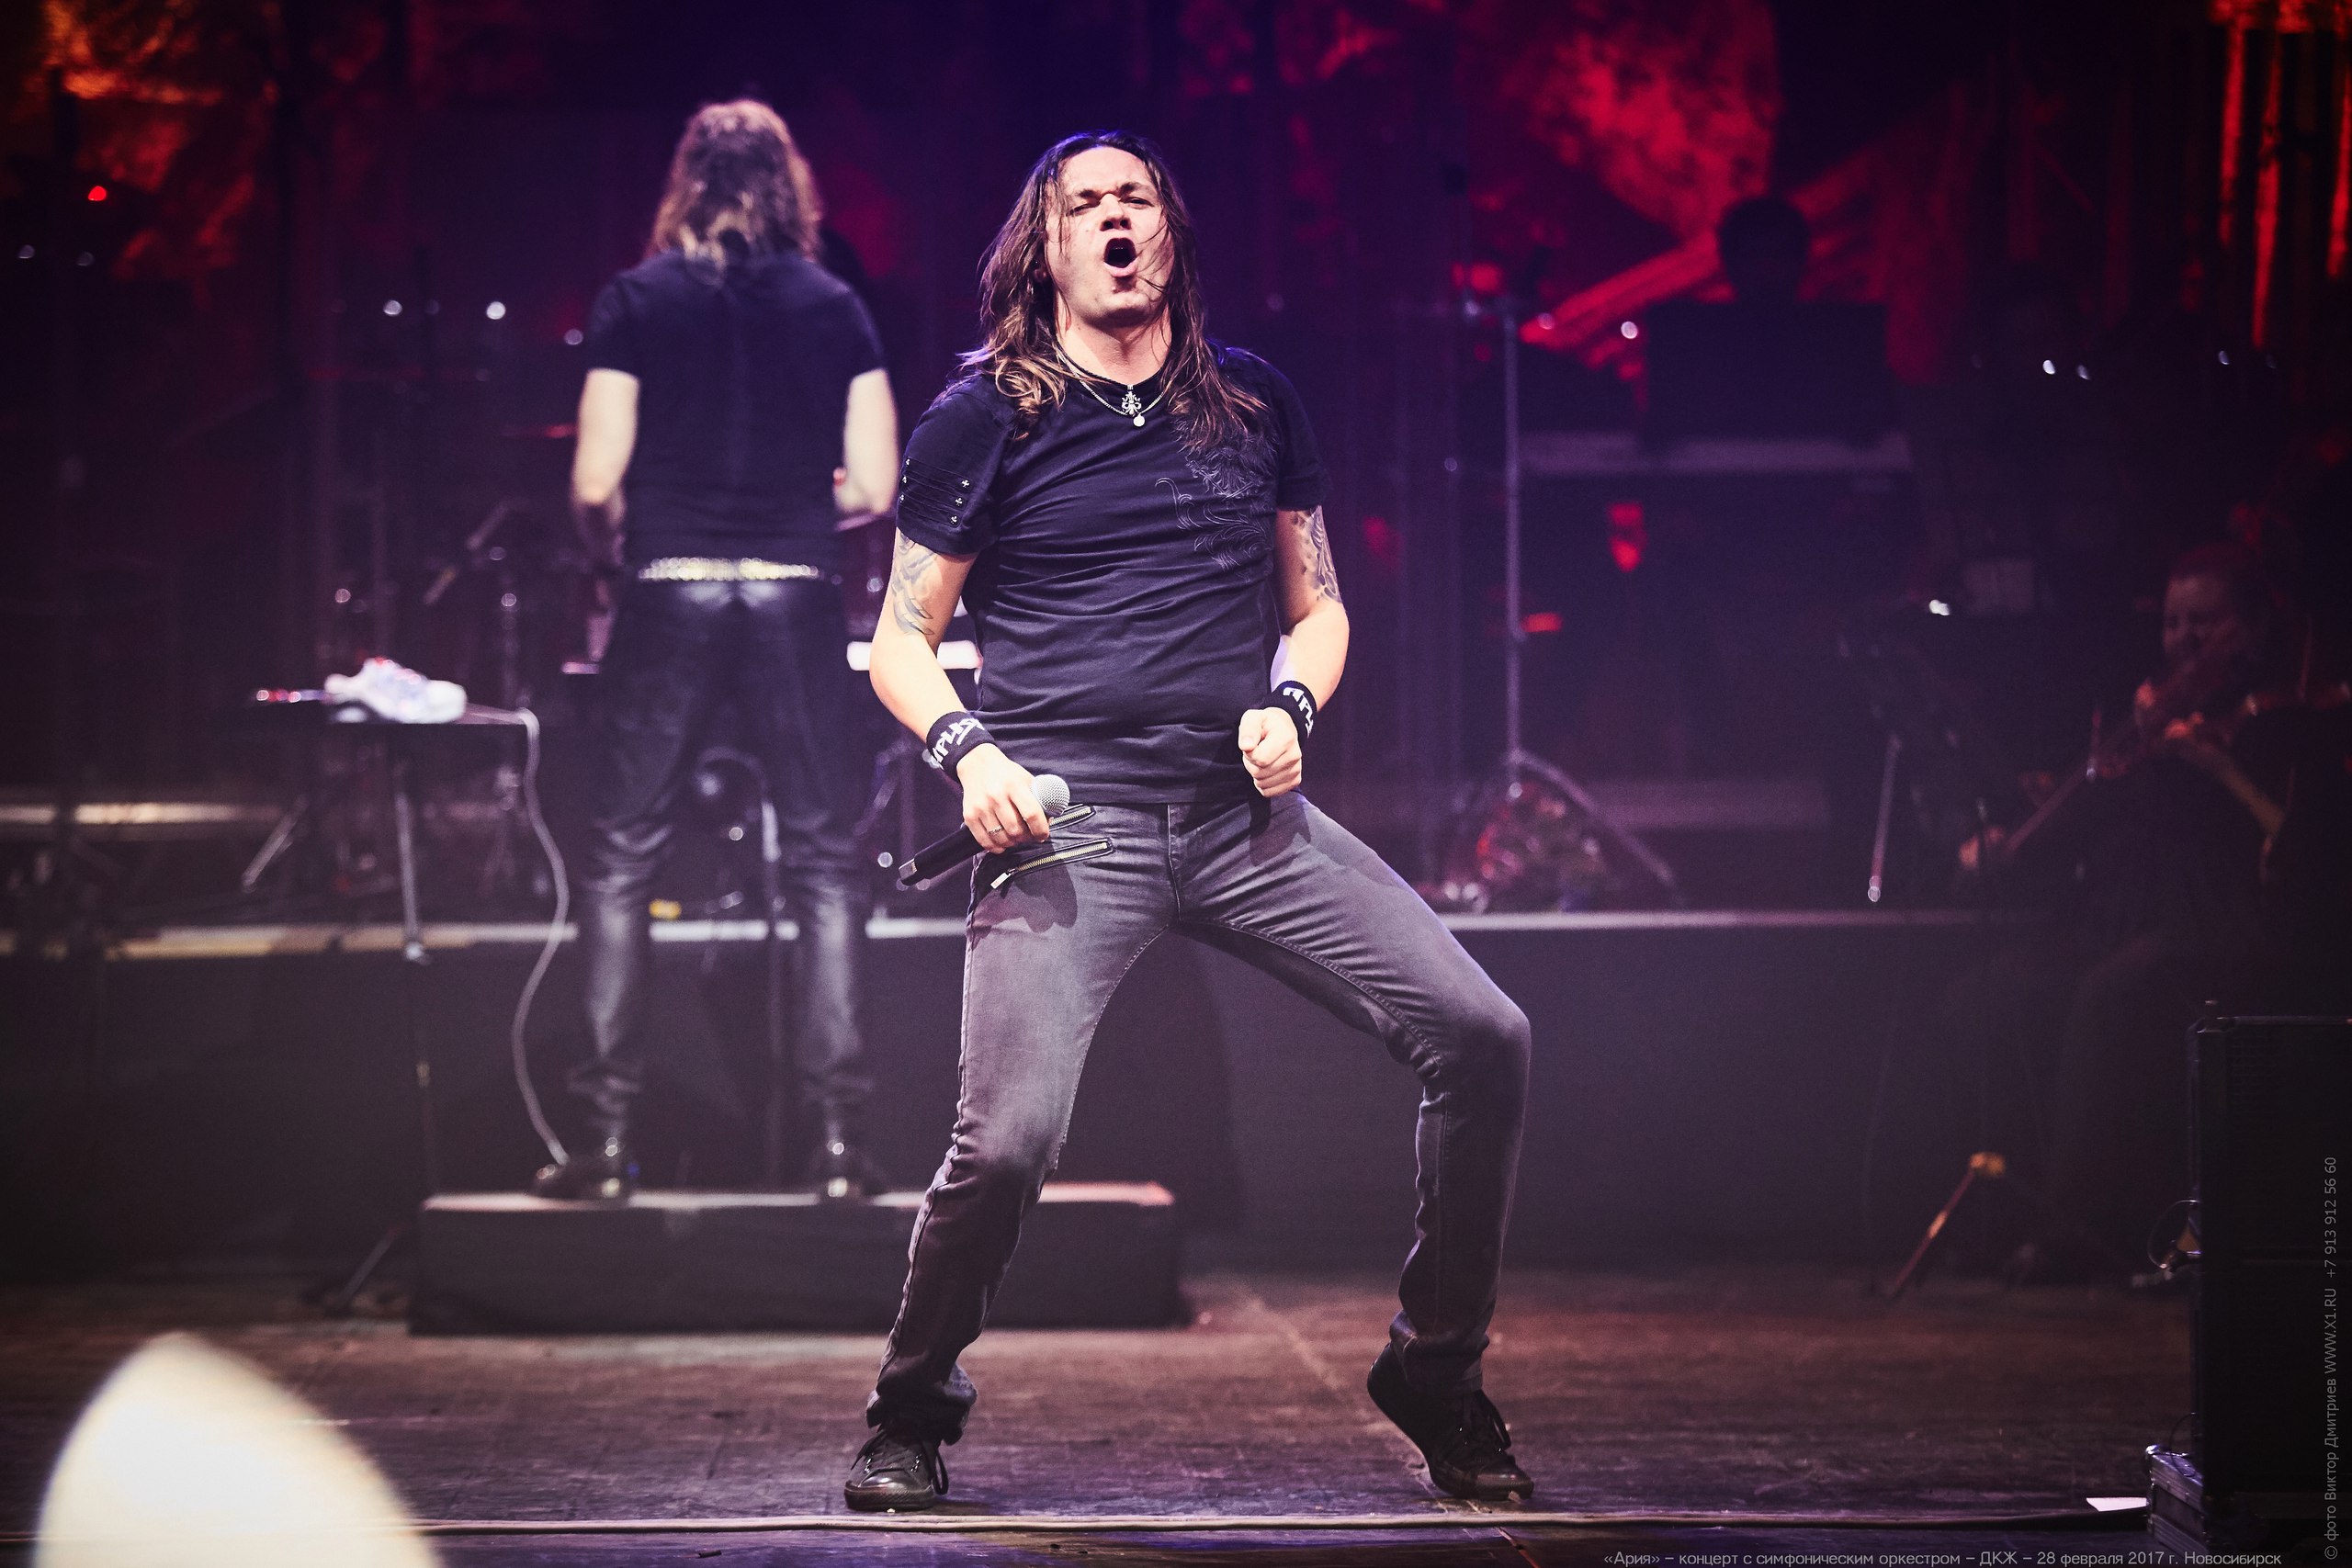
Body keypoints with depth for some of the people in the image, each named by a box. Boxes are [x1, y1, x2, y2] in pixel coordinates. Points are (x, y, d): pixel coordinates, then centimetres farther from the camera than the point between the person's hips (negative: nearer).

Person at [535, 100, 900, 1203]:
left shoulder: (637, 301, 1)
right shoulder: (834, 308, 5)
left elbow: (595, 483, -5)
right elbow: (873, 487, 2)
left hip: (672, 593, -1)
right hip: (797, 596, 1)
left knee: (621, 860, 7)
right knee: (825, 862, 5)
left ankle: (608, 1137, 3)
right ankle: (839, 1138, 0)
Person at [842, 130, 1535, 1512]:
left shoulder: (1254, 402, 14)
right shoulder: (984, 418, 5)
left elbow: (1319, 609, 22)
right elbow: (904, 640, 9)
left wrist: (1292, 709, 1)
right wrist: (965, 751, -10)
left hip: (1246, 813, 4)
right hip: (1068, 822, -3)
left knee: (1483, 1039, -10)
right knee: (1008, 1138, -21)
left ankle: (1438, 1374, 9)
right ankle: (913, 1411, 8)